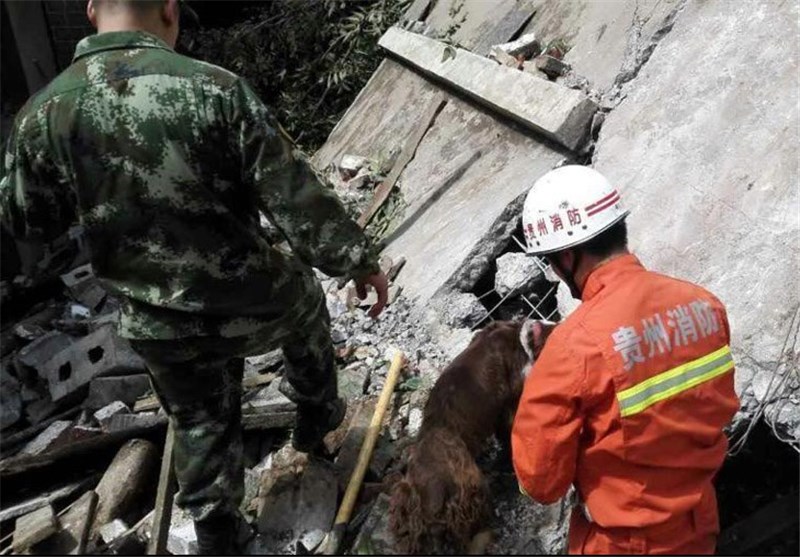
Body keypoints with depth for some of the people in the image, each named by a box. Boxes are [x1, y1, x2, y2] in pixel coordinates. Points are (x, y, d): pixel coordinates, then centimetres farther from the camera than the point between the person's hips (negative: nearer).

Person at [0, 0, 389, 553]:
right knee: (304, 305, 33)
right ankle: (318, 416, 51)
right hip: (255, 300, -2)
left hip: (163, 329, 2)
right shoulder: (216, 88, -19)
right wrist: (359, 259, -5)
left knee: (201, 425, 26)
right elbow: (294, 196, -18)